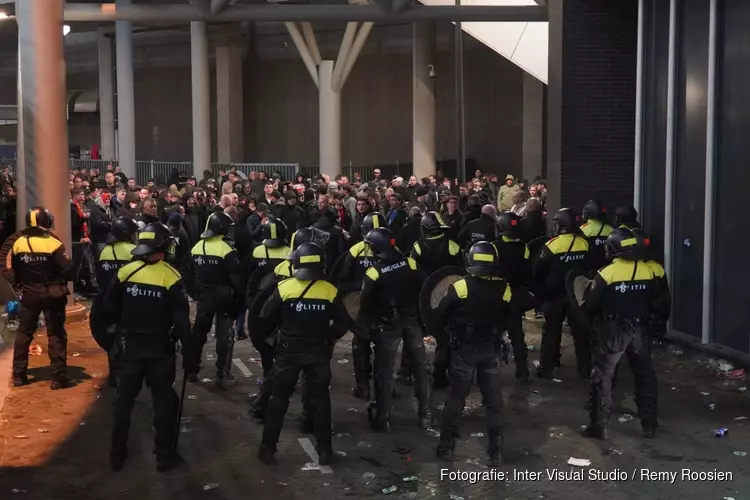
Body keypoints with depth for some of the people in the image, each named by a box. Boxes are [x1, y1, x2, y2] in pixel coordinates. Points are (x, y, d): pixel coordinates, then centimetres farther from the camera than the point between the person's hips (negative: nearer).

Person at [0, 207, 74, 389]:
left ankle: (18, 375, 20)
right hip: (52, 293, -3)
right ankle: (58, 377, 2)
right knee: (56, 334, 3)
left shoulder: (17, 240, -2)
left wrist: (16, 282, 5)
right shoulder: (53, 242, -14)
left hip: (29, 293, 4)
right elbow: (67, 268, -16)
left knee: (24, 333, 16)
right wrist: (64, 281, 3)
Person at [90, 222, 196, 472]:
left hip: (129, 349, 3)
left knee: (123, 400, 15)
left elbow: (103, 311, -2)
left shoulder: (125, 272, -5)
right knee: (164, 402, 11)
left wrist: (105, 339, 13)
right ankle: (165, 455, 16)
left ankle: (117, 454, 24)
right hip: (160, 351, -3)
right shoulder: (171, 277, -14)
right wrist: (191, 354, -8)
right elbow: (182, 322, -15)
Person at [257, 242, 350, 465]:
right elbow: (343, 323, -5)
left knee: (279, 399, 11)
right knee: (320, 401, 11)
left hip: (288, 351, 0)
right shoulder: (329, 291, -9)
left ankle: (267, 448, 15)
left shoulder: (284, 288, -11)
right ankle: (324, 450, 15)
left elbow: (267, 318, -6)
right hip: (318, 352, 0)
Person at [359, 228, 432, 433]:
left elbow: (366, 304, -11)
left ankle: (383, 419, 13)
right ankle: (425, 414, 20)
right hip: (412, 320, 3)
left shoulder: (374, 272, -16)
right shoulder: (410, 262, -9)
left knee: (384, 371, 8)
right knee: (421, 366, 14)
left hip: (387, 325, -3)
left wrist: (365, 327, 5)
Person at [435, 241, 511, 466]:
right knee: (493, 399, 11)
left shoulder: (459, 288, -19)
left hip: (463, 349, -1)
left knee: (456, 397, 11)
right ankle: (497, 450, 14)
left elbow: (441, 314, -6)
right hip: (490, 349, 1)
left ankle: (447, 446, 18)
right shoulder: (504, 290, -11)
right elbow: (507, 317, 5)